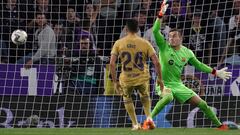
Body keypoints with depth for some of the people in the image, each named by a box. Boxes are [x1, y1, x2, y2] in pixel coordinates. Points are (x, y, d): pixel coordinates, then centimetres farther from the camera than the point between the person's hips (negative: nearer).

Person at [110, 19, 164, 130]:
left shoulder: (118, 43, -3)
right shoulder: (145, 43, -3)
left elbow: (112, 64, -7)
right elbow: (156, 62, -7)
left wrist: (115, 82, 2)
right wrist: (160, 79, 5)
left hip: (126, 79, -1)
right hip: (142, 79, 1)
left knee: (127, 98, 29)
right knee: (145, 97, 31)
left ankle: (135, 124, 20)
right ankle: (148, 116, 9)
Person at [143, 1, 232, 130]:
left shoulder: (187, 52, 2)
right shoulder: (164, 47, -8)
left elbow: (199, 65, 16)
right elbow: (155, 31, -21)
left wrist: (215, 72, 14)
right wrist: (161, 14, -29)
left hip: (178, 85, 5)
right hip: (164, 84, -5)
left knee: (201, 103, 2)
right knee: (168, 97, -40)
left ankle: (219, 125, 17)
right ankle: (148, 121, -33)